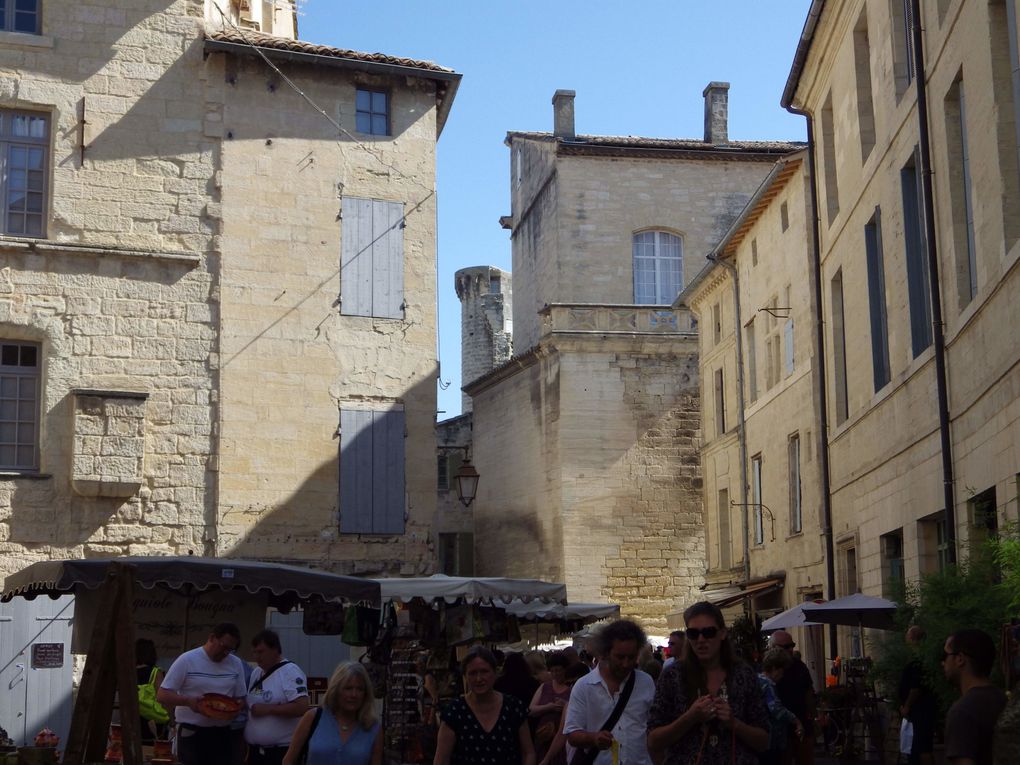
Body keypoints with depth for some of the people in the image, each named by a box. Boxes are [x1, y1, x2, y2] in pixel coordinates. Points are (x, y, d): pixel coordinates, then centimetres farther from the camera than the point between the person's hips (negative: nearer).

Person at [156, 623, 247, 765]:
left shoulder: (236, 664, 6)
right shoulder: (186, 660, -7)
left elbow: (240, 698, 14)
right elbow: (162, 695, -7)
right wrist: (188, 701, -25)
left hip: (222, 733, 4)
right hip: (191, 733, -4)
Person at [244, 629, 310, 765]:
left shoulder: (290, 672, -14)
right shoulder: (256, 672, 12)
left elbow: (302, 707, -24)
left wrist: (268, 709, -21)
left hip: (282, 751, -8)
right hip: (256, 750, 8)